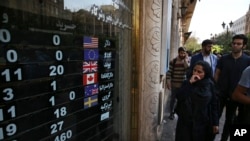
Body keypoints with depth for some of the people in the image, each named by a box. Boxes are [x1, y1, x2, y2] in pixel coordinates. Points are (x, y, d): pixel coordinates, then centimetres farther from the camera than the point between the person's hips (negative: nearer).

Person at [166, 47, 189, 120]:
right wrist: (168, 82, -10)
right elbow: (169, 72, -4)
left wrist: (185, 60, -15)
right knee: (173, 99, 8)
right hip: (174, 84, -1)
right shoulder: (173, 61, -3)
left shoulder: (187, 61, 1)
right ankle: (172, 113, 23)